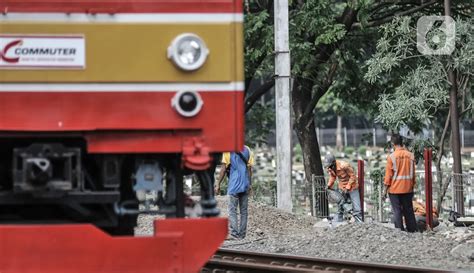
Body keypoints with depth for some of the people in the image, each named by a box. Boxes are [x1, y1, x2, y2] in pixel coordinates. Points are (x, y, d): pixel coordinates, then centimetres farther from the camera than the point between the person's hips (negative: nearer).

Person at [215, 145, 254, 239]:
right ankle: (242, 234, 10)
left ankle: (234, 234, -13)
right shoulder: (247, 150, 8)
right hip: (245, 185, 4)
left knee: (232, 210, -4)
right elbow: (249, 169, 8)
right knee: (244, 211, 9)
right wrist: (250, 184, 15)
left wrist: (218, 184, -1)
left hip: (234, 186, -4)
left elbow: (224, 168, -6)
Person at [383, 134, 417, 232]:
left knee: (397, 211, 1)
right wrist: (412, 186, 18)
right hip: (407, 189, 4)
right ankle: (412, 230, 14)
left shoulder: (392, 157, -11)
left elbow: (388, 174, -8)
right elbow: (413, 173, 7)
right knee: (408, 210, 11)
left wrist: (385, 189, 0)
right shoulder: (410, 156, 0)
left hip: (395, 189, -4)